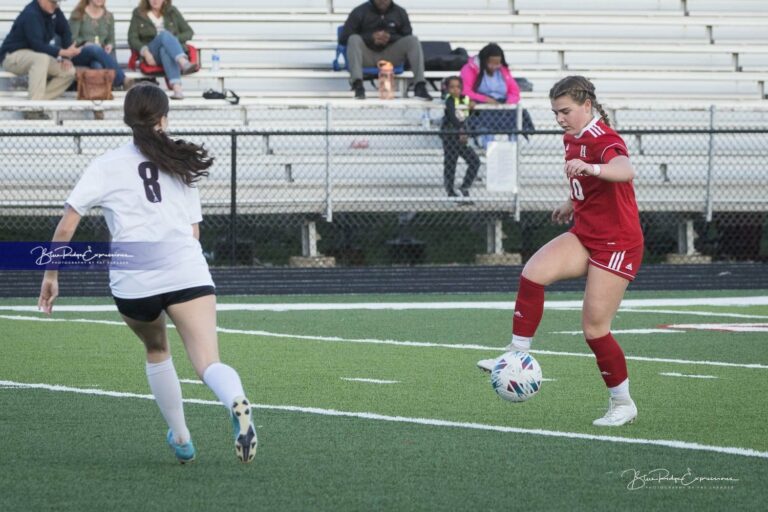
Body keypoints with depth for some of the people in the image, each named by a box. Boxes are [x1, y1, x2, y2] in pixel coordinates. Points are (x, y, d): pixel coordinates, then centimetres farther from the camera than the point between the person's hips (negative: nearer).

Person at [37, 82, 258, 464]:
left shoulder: (107, 166, 10)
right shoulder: (182, 165, 20)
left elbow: (66, 226, 5)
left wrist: (50, 275, 15)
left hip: (132, 280, 0)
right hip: (187, 272, 0)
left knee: (156, 350, 28)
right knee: (208, 363, -13)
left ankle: (181, 438, 32)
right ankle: (235, 401, -46)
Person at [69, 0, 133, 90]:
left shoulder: (109, 16, 16)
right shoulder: (78, 14, 5)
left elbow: (111, 40, 15)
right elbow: (72, 38, -2)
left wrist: (110, 45, -9)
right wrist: (85, 43, -21)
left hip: (100, 54, 3)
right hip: (80, 54, -3)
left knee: (98, 65, -36)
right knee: (96, 49, -38)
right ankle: (122, 80, -45)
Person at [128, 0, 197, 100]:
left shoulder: (172, 12, 18)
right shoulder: (138, 13, 14)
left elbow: (189, 32, 14)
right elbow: (132, 38, 5)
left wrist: (174, 40, -6)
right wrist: (145, 52, -14)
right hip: (151, 54, -1)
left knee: (165, 50, -38)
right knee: (165, 35, -34)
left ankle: (177, 87, -63)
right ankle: (185, 64, -61)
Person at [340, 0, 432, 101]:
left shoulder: (400, 12, 9)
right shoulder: (360, 12, 0)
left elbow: (408, 38, 9)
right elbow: (344, 38, -5)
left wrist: (390, 38, -13)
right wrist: (371, 38, -17)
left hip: (390, 57, 2)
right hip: (367, 57, -2)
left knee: (413, 40, -19)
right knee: (354, 39, -31)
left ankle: (420, 86, -30)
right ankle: (357, 85, -48)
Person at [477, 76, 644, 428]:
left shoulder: (604, 141, -20)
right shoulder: (573, 138, 8)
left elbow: (625, 171, -45)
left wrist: (589, 167, -61)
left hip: (616, 245, -8)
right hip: (584, 236, 8)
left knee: (594, 328, -6)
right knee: (532, 273, -20)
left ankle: (622, 405, 12)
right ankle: (518, 357, -17)